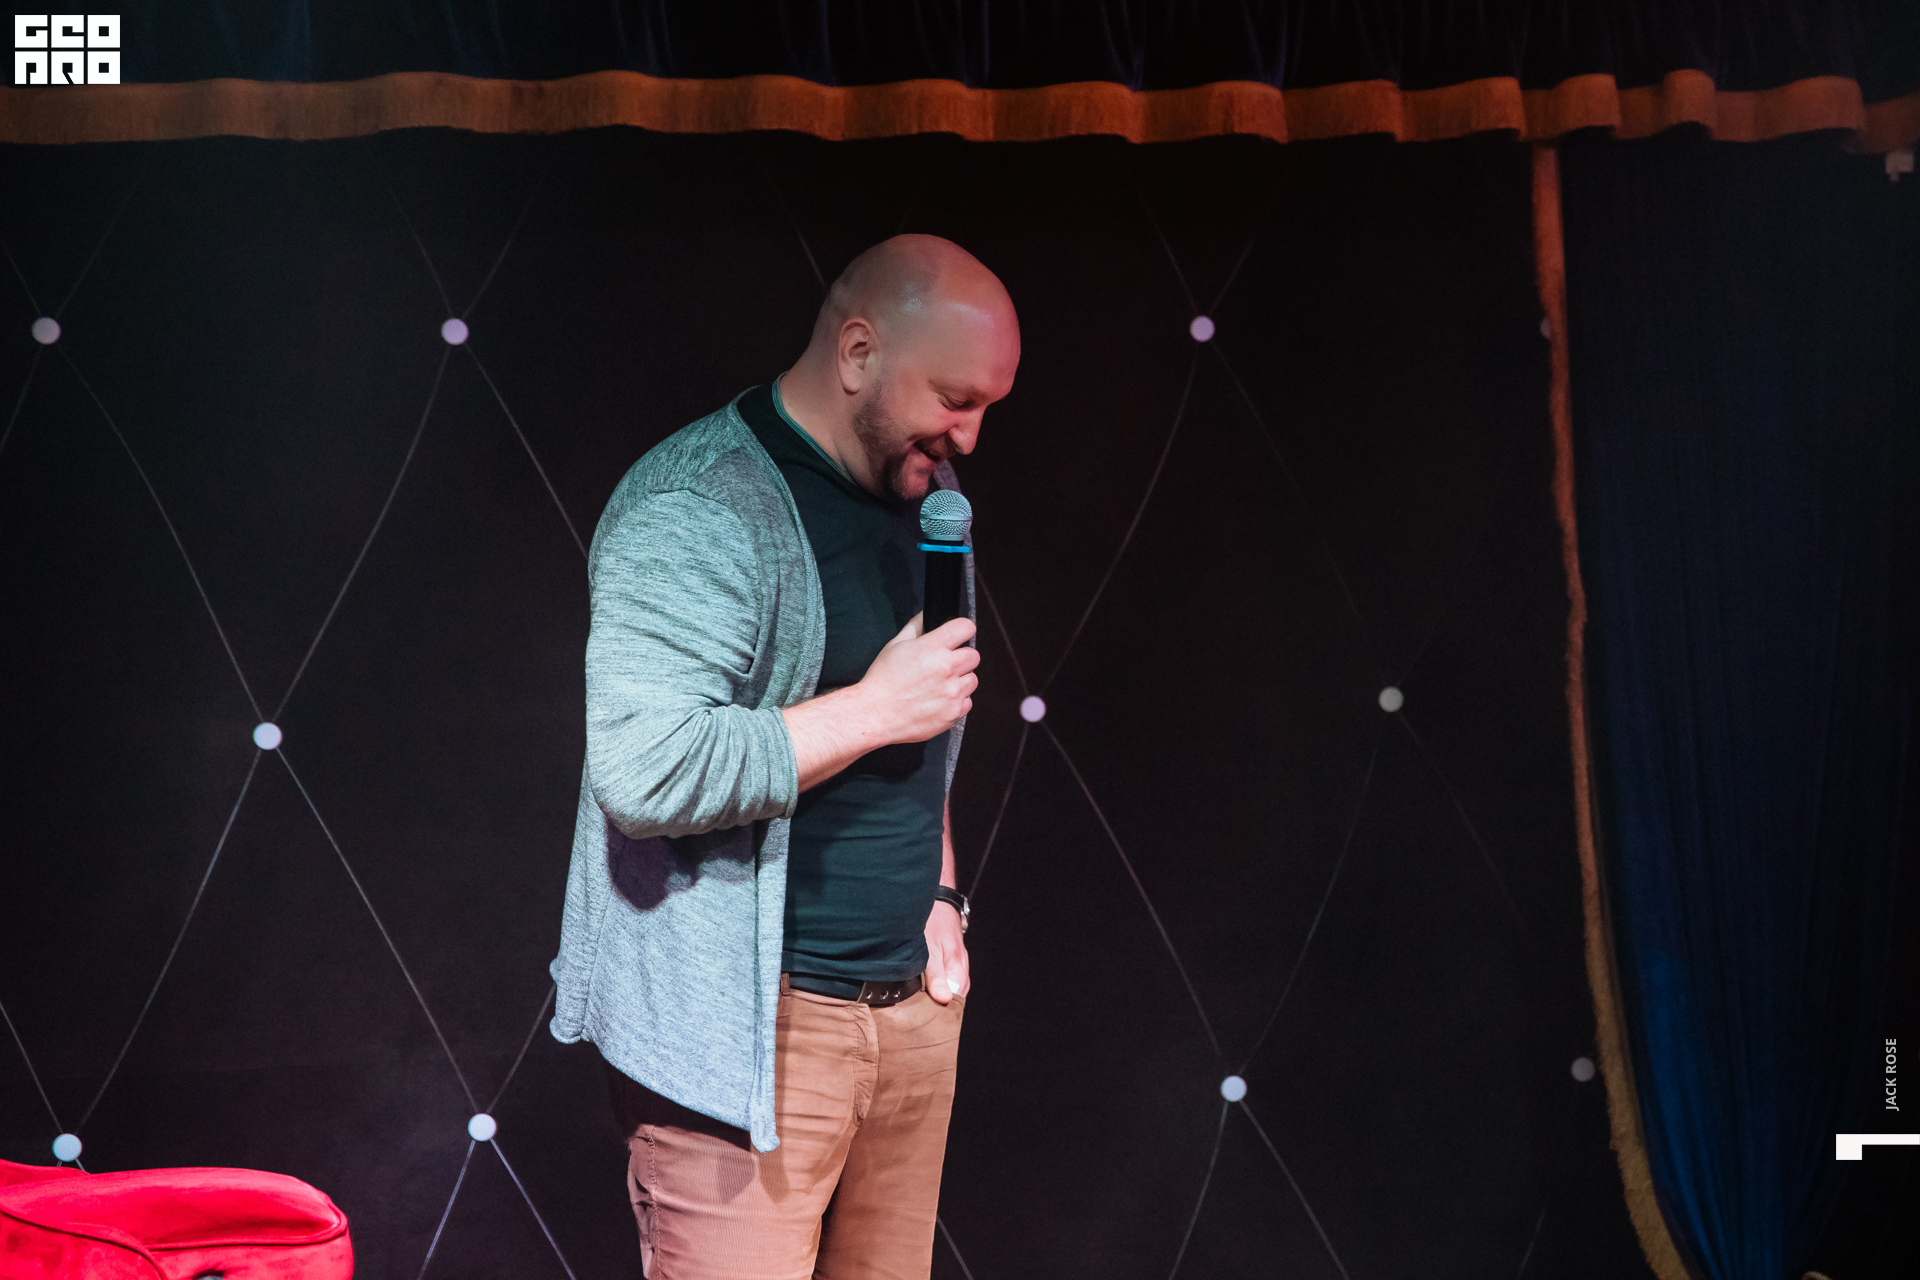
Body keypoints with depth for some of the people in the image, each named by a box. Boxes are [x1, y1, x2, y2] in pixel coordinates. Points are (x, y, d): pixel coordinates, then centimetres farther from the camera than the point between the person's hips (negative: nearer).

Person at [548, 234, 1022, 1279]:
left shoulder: (915, 491, 13)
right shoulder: (698, 510, -16)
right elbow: (644, 770, -27)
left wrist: (937, 892, 13)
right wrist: (878, 706, -20)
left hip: (909, 998, 8)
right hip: (747, 1027, -8)